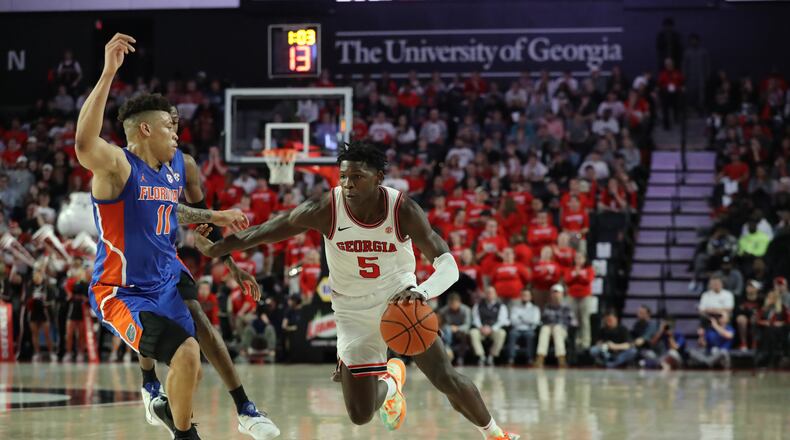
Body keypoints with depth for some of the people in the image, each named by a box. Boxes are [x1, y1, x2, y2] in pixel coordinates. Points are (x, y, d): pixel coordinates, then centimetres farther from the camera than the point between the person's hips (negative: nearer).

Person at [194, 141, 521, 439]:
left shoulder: (404, 211, -23)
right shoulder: (326, 209, -21)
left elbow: (447, 264, -29)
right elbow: (267, 230, -9)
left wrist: (421, 292, -50)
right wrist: (214, 249, -8)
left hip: (401, 300, -1)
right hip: (355, 312, 1)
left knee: (446, 378, -12)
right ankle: (390, 383, 34)